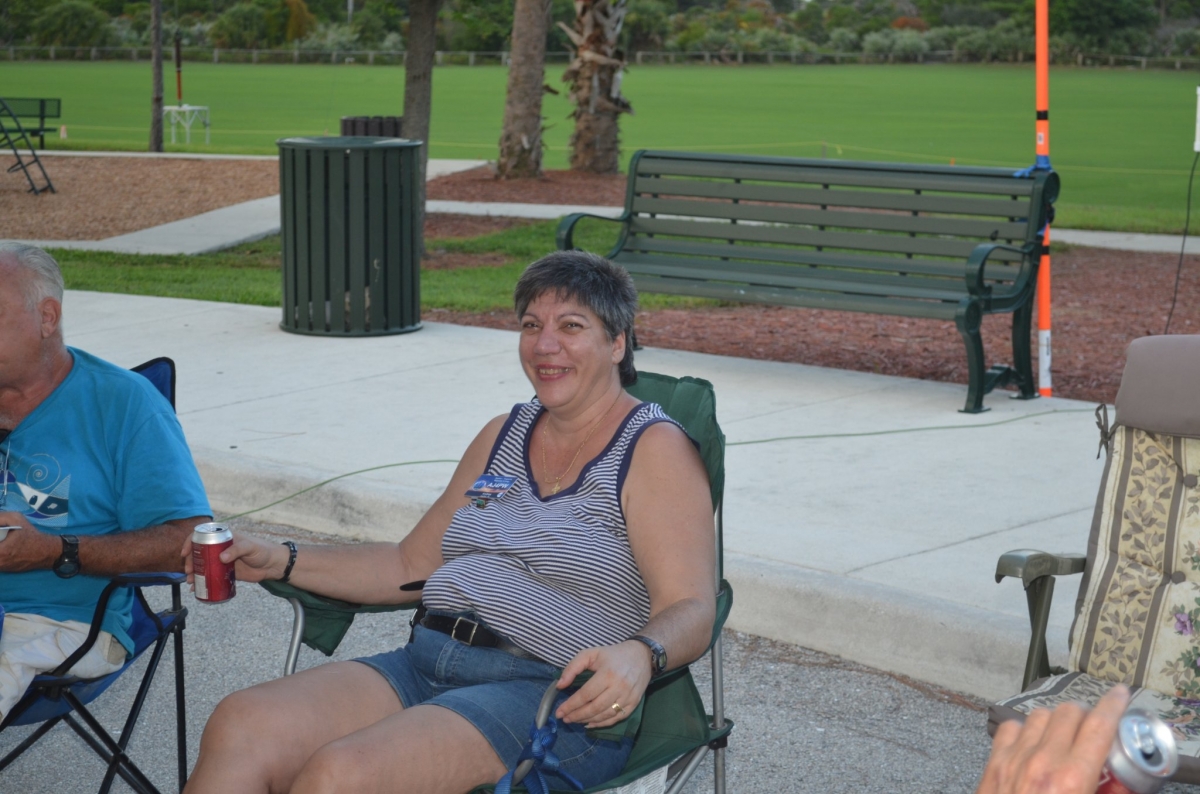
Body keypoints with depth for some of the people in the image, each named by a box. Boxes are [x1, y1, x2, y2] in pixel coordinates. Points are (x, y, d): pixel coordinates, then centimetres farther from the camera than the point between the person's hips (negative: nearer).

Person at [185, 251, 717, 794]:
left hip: (554, 698, -6)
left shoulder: (655, 449, -2)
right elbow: (411, 563, 24)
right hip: (426, 663, 7)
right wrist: (281, 561, 13)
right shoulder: (504, 437, 19)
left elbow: (691, 610, -12)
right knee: (238, 726, -19)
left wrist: (638, 656, -35)